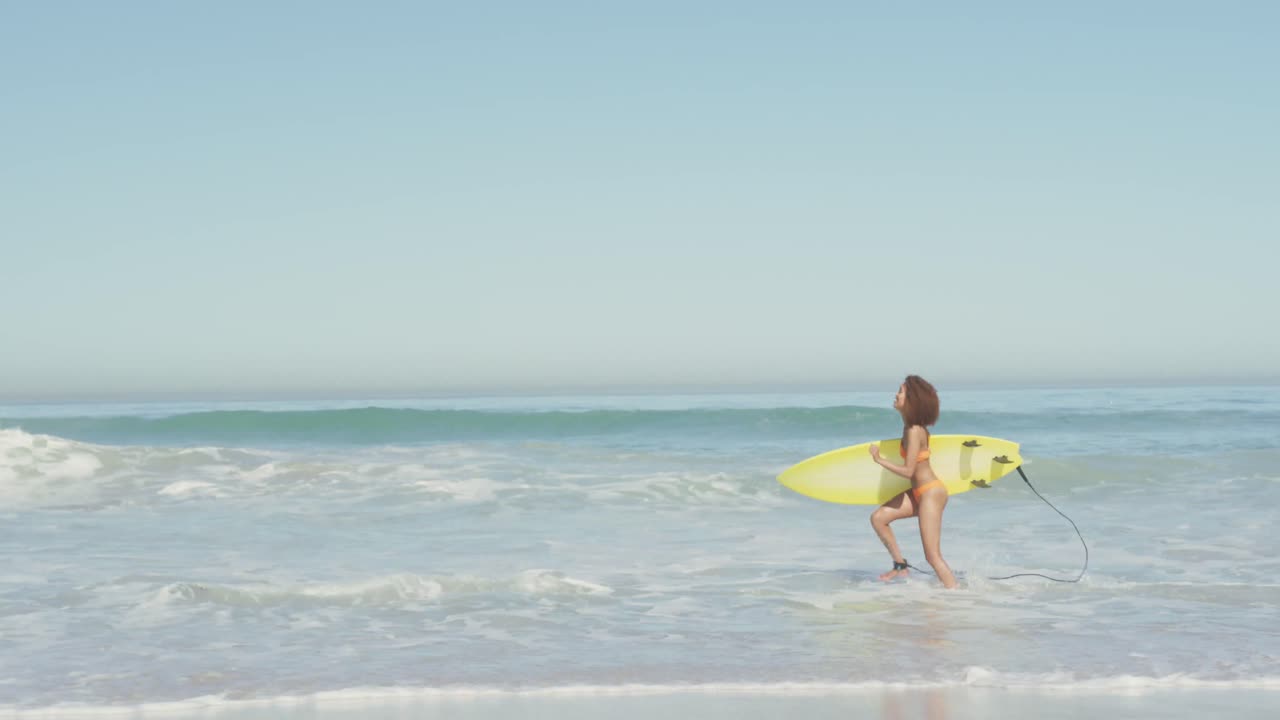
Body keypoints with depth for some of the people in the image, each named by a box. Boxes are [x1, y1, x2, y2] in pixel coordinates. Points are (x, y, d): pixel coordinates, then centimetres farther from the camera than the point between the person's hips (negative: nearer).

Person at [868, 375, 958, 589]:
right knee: (878, 517, 6)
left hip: (931, 493, -9)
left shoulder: (914, 431, -21)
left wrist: (880, 460, -13)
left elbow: (908, 471, -22)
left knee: (932, 555, -9)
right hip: (918, 492, 9)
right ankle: (900, 566, 14)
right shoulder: (911, 426, 6)